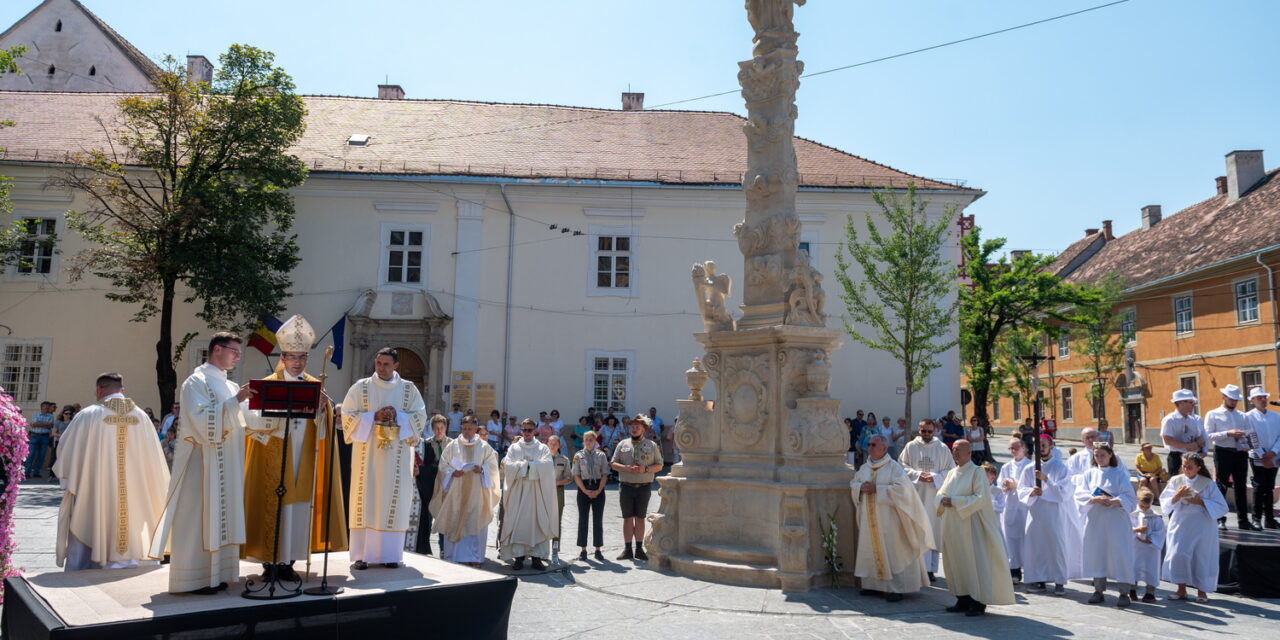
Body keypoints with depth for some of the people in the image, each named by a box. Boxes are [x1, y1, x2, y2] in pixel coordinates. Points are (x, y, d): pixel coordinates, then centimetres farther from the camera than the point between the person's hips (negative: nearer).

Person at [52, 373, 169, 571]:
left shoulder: (88, 416, -8)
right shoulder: (141, 417, -1)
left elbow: (65, 456, -2)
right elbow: (153, 463, 2)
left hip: (92, 500, -2)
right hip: (132, 503, 2)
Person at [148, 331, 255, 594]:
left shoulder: (229, 386, 15)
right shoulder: (196, 382, -8)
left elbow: (243, 420, 17)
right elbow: (203, 420, -20)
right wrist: (235, 401, -23)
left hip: (227, 464, 8)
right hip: (201, 462, -8)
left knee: (220, 516, 10)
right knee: (197, 516, -4)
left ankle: (214, 574, 16)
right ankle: (193, 578, 2)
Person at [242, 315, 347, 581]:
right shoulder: (268, 385, 0)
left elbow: (326, 424, 3)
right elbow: (256, 420, -12)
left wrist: (322, 410, -18)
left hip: (303, 459, 3)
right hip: (274, 459, -3)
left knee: (299, 507, 3)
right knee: (273, 506, -3)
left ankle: (287, 561, 12)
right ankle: (269, 562, 7)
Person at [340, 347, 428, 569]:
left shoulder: (408, 389, 7)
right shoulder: (361, 387, 6)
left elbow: (420, 417, 5)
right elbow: (348, 415, 1)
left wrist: (397, 416, -12)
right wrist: (374, 416, -12)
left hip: (397, 455, 1)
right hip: (367, 453, -1)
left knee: (394, 500, 0)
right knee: (365, 499, -3)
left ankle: (390, 554, 7)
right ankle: (360, 554, 1)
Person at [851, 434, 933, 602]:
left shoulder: (894, 467, -8)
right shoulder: (865, 468, 11)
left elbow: (902, 487, -18)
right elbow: (853, 483, 17)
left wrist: (877, 489, -20)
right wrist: (861, 487, -6)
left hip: (887, 519, -6)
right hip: (869, 519, 6)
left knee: (891, 551, -5)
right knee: (871, 550, 8)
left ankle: (895, 588, 0)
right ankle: (873, 584, 17)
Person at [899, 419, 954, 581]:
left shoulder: (942, 448, 6)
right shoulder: (911, 447, 5)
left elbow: (951, 470, 5)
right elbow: (902, 466, 4)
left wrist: (935, 476, -10)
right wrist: (917, 474, -11)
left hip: (935, 496, 1)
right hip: (915, 495, 0)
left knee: (934, 531, 1)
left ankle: (930, 569, 8)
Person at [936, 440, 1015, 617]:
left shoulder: (977, 472, -8)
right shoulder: (952, 473, 14)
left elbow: (981, 498, -17)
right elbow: (941, 493, 17)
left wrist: (955, 502, -19)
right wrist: (943, 500, -7)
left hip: (970, 525, -7)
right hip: (953, 526, 7)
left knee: (974, 561, -4)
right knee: (956, 561, 9)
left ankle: (978, 602, 4)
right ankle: (963, 599, 18)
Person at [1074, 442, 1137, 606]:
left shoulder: (1119, 473, 2)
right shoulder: (1089, 474, 10)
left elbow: (1129, 497, -5)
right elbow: (1080, 493, 0)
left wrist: (1112, 501, -20)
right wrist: (1095, 499, -18)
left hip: (1116, 520, -3)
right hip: (1095, 519, 3)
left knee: (1119, 553, -6)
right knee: (1096, 553, 5)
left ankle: (1124, 592, 0)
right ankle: (1099, 590, 16)